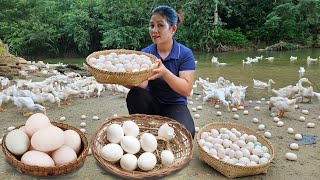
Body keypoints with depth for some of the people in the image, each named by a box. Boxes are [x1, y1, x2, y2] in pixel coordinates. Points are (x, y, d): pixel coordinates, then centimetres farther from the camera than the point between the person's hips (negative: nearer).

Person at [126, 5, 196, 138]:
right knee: (135, 94, -30)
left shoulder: (185, 54, -9)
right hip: (151, 103, 3)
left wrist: (165, 72, -35)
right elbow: (142, 85, -15)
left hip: (175, 104, -2)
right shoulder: (145, 53, -2)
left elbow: (186, 90, -19)